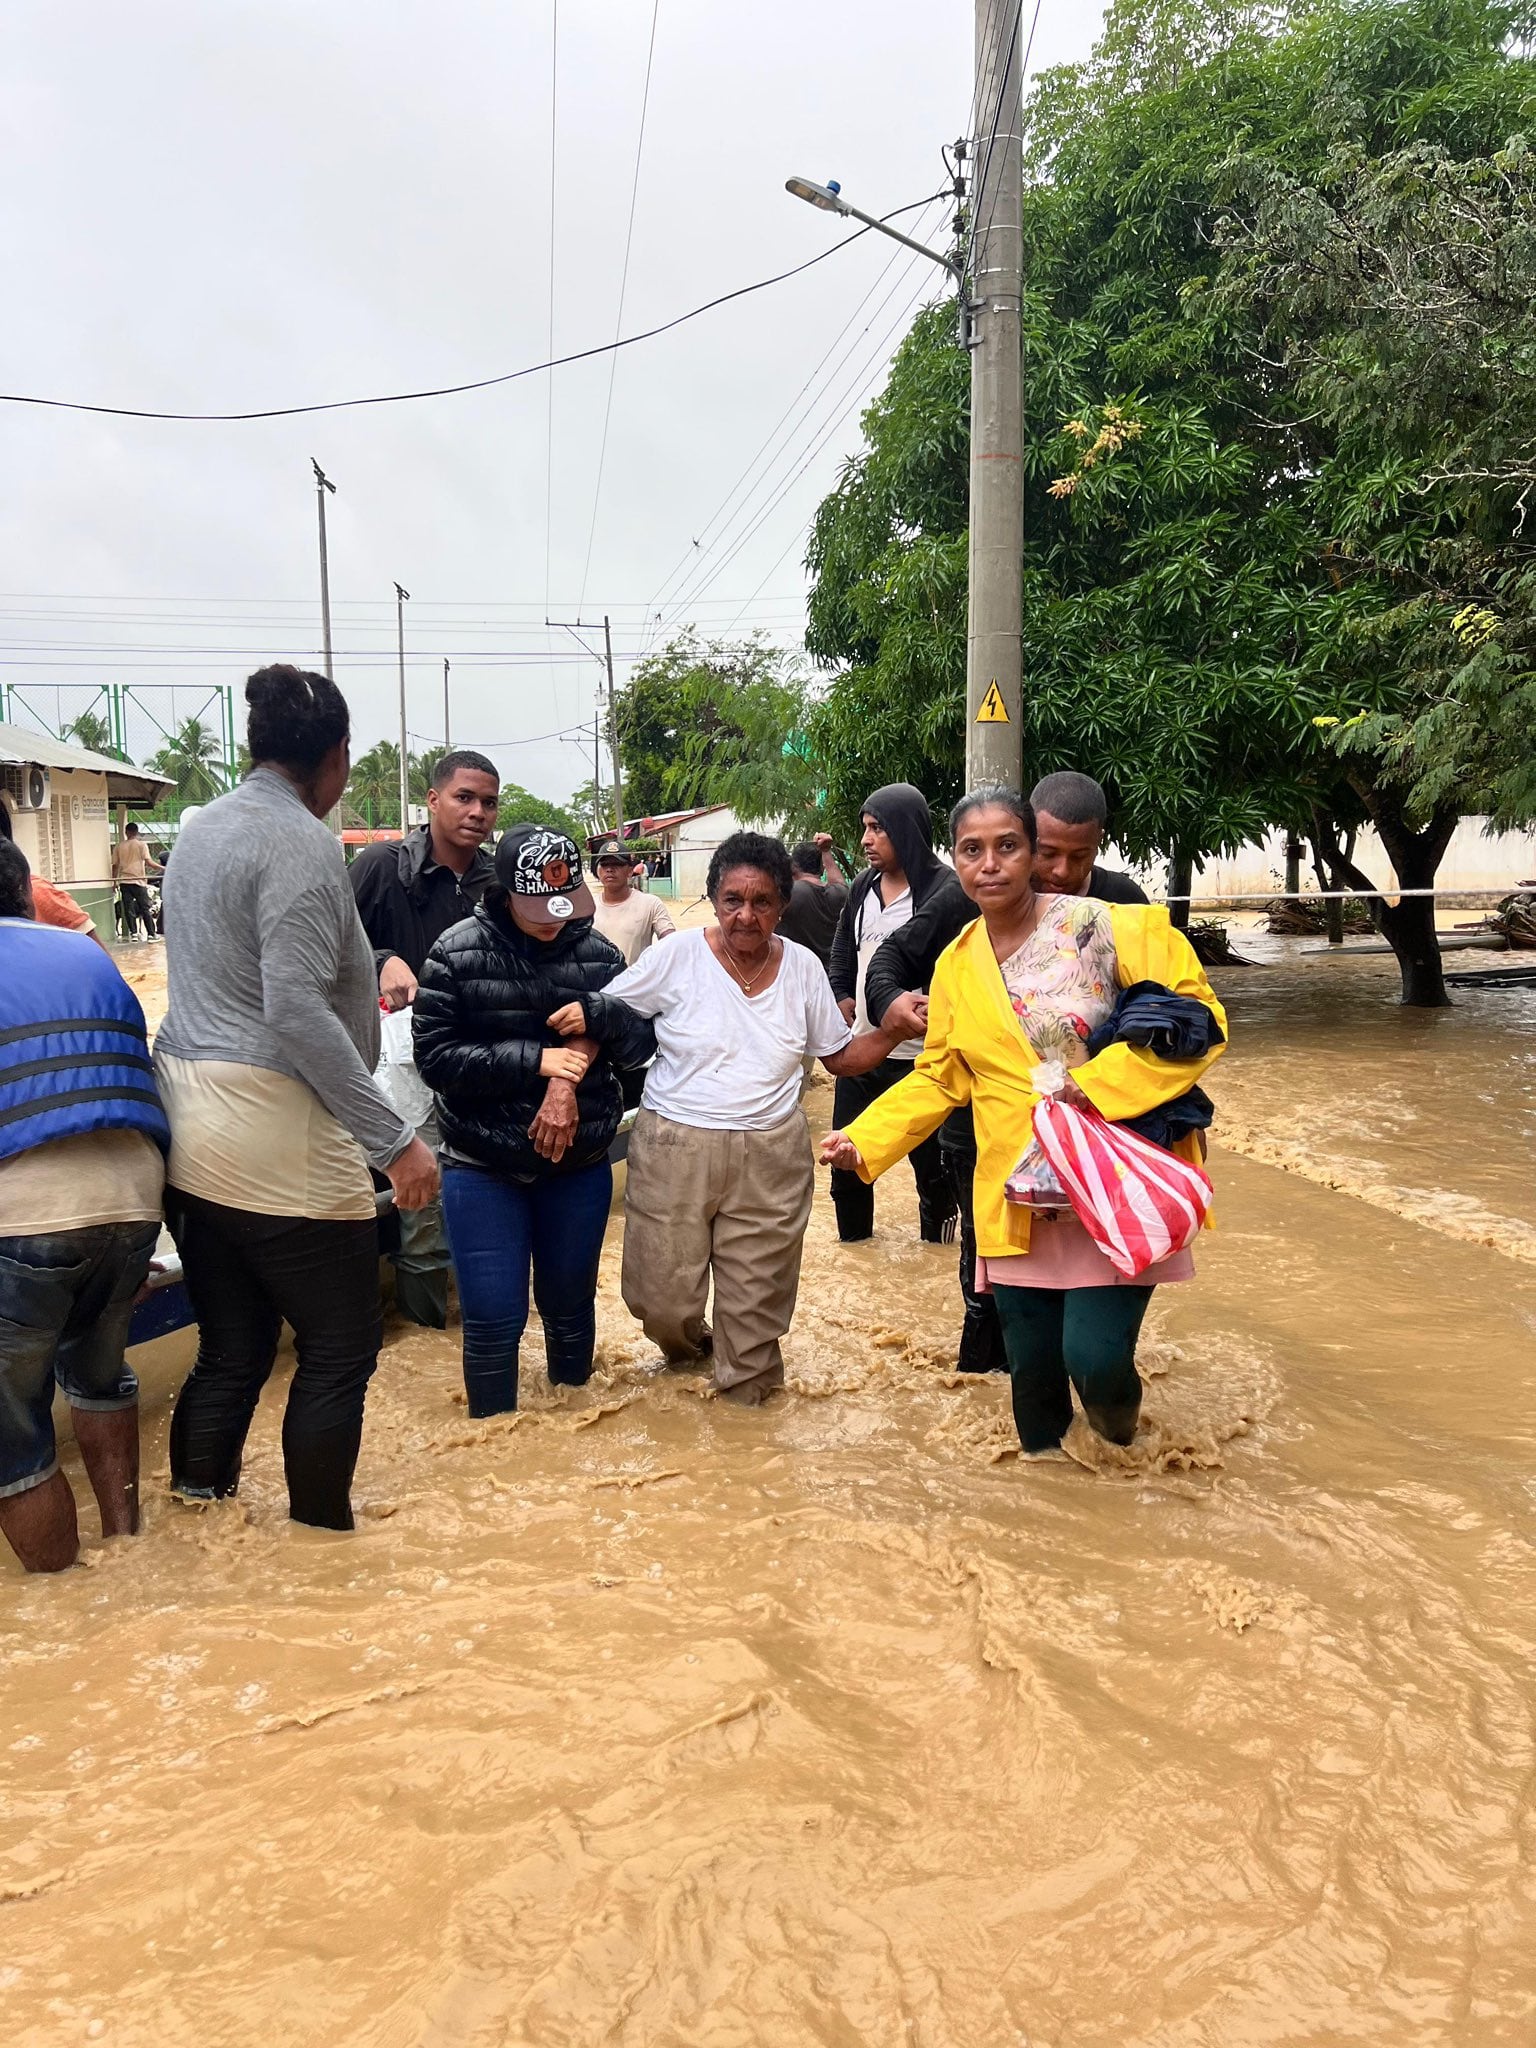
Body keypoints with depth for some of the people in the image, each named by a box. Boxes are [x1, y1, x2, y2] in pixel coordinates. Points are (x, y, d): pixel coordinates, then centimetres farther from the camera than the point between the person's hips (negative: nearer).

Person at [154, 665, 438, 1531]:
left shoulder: (202, 829, 14)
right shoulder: (302, 842, -14)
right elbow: (295, 1008, -23)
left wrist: (365, 978, 37)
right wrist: (394, 1139, -22)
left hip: (190, 1134, 9)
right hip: (277, 1140, -9)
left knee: (231, 1354, 16)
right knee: (340, 1352, 5)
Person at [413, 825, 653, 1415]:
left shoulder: (598, 952, -2)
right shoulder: (458, 953, -10)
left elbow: (641, 1042, -2)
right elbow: (435, 1055, -15)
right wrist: (536, 1061, -22)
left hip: (579, 1166, 3)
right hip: (483, 1170, -2)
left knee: (570, 1303, 17)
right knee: (493, 1320, -1)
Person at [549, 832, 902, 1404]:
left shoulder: (802, 967, 2)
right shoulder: (678, 956, -7)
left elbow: (841, 1056, 10)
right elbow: (597, 1015, -3)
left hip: (771, 1158, 2)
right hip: (674, 1149, -1)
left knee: (756, 1304, 9)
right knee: (661, 1299, 4)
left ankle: (744, 1397, 36)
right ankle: (689, 1345, 41)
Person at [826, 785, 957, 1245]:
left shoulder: (943, 889, -12)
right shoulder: (863, 887, 9)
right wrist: (842, 996, 12)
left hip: (919, 1056, -7)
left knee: (931, 1162, 8)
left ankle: (937, 1241, 26)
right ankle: (852, 1238, 32)